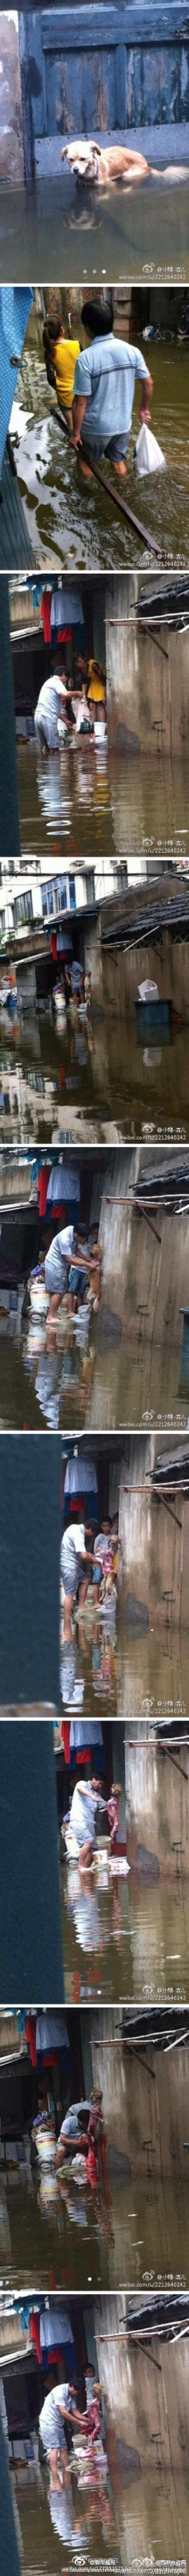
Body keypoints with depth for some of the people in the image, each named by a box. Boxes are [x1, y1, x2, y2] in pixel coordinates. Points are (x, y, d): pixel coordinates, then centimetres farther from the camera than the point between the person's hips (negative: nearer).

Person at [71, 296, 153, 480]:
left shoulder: (86, 358, -25)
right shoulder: (132, 351, -11)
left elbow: (81, 402, -21)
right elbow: (149, 384, 0)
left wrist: (76, 433, -9)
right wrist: (144, 409, 18)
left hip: (96, 427, -4)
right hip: (123, 423, 4)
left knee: (87, 463, 20)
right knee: (119, 461, 25)